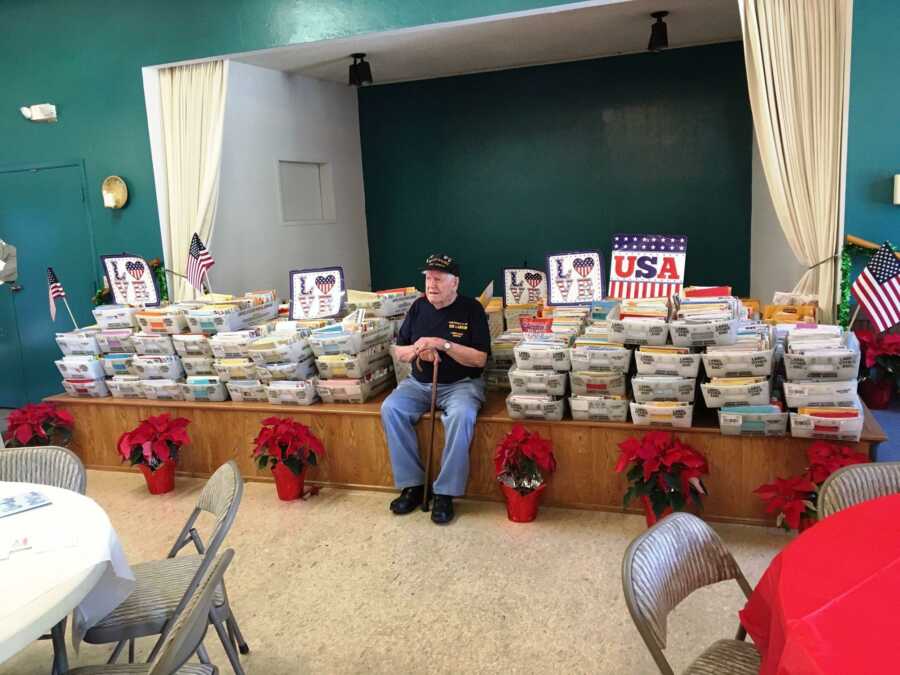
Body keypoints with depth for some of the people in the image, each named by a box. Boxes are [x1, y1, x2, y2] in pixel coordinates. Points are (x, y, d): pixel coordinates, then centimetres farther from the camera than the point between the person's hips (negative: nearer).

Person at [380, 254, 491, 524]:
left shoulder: (471, 308, -5)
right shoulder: (419, 306, 7)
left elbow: (480, 359, -11)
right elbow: (399, 352, 11)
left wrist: (443, 344, -21)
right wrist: (417, 350, -12)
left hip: (461, 383, -4)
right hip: (419, 382, 4)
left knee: (461, 416, -35)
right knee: (390, 409, -22)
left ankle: (445, 493, -21)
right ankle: (412, 486, -12)